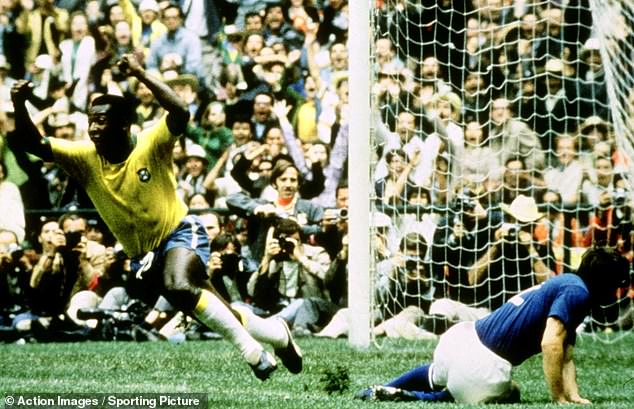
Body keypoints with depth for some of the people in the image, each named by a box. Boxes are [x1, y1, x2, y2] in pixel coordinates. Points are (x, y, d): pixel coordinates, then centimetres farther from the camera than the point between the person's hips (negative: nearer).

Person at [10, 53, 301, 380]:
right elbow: (34, 145, -14)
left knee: (179, 286, -36)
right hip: (142, 254, 6)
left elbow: (180, 113, -36)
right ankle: (276, 334, 32)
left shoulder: (150, 146, -18)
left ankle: (252, 350, -23)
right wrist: (20, 106, -31)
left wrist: (141, 74, -40)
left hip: (180, 233, -5)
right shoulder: (86, 157, -7)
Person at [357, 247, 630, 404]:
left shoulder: (567, 282, 20)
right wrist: (559, 399, -16)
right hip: (483, 366, -10)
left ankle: (377, 392, 35)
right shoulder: (577, 292, -10)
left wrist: (574, 396, 11)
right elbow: (551, 343, -22)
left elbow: (565, 354, 22)